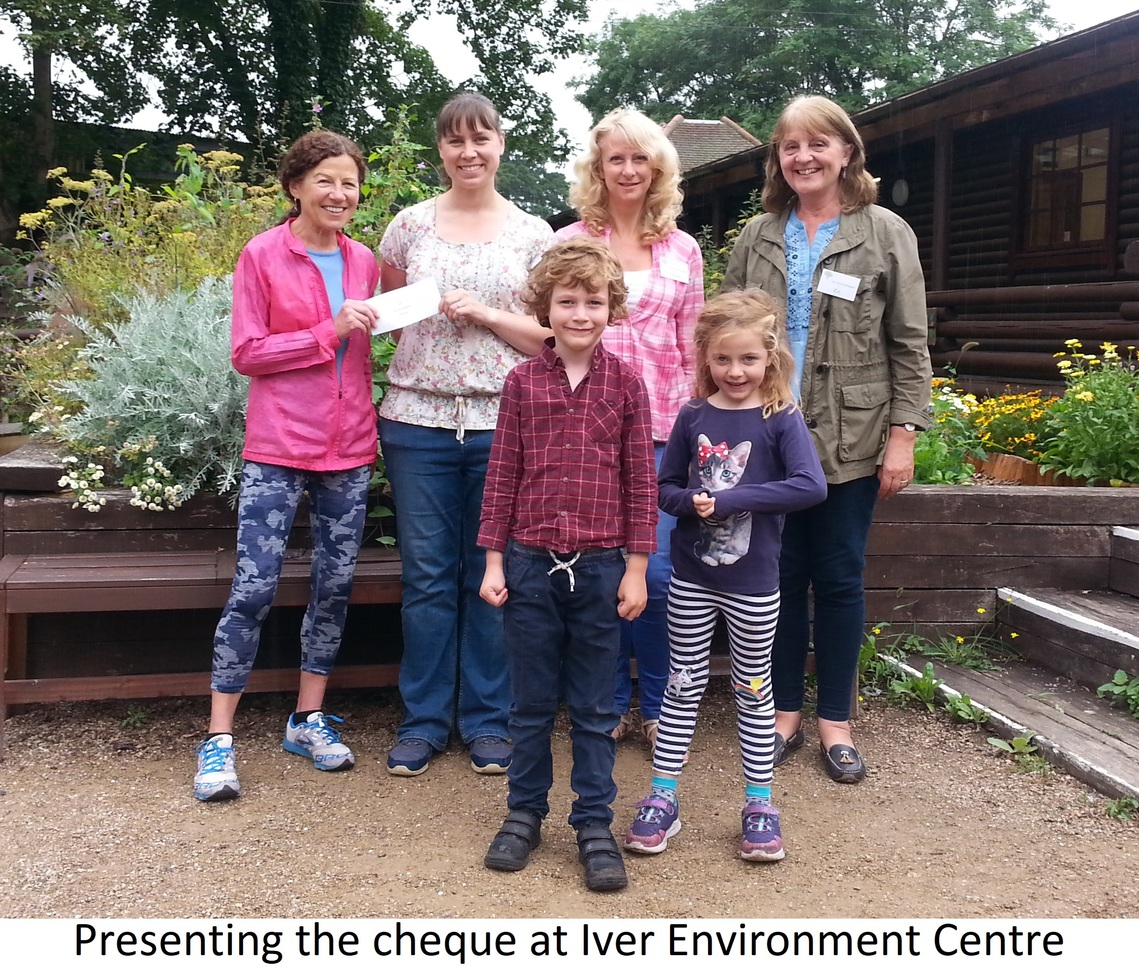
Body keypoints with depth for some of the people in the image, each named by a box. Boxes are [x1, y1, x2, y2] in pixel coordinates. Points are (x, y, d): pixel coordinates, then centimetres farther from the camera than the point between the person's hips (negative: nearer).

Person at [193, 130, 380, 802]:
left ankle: (310, 719, 24)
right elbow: (246, 354, -7)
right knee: (255, 588, -5)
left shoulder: (364, 262, 9)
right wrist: (329, 331, -15)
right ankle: (219, 738, 5)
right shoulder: (263, 256, -4)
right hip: (279, 446, -5)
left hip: (349, 447, 5)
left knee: (336, 584, 10)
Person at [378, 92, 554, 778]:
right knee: (427, 576, 5)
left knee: (493, 576, 6)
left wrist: (484, 314, -10)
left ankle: (488, 720, 19)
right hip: (420, 419, 1)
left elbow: (550, 336, 3)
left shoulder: (532, 234, 6)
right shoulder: (412, 225, 7)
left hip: (503, 421, 0)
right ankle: (424, 721, 18)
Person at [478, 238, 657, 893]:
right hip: (531, 563, 1)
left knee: (595, 710, 9)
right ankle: (525, 814, 29)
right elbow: (503, 475, 3)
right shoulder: (523, 382, 1)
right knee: (532, 703, 13)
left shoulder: (625, 383, -1)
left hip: (601, 566, 0)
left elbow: (642, 480, 1)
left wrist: (636, 568, -1)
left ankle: (596, 826, 22)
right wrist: (494, 560, 1)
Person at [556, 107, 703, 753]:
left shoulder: (683, 250, 11)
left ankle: (658, 705, 13)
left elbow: (692, 348, 10)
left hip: (661, 426, 1)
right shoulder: (571, 243, 6)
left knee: (656, 569, -6)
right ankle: (610, 701, 20)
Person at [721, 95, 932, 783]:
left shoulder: (886, 234, 2)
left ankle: (835, 721, 20)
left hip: (850, 440, -2)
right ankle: (784, 713, 22)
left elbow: (909, 346, 0)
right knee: (779, 576, 8)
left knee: (840, 578, 6)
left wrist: (903, 436, -7)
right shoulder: (758, 237, 8)